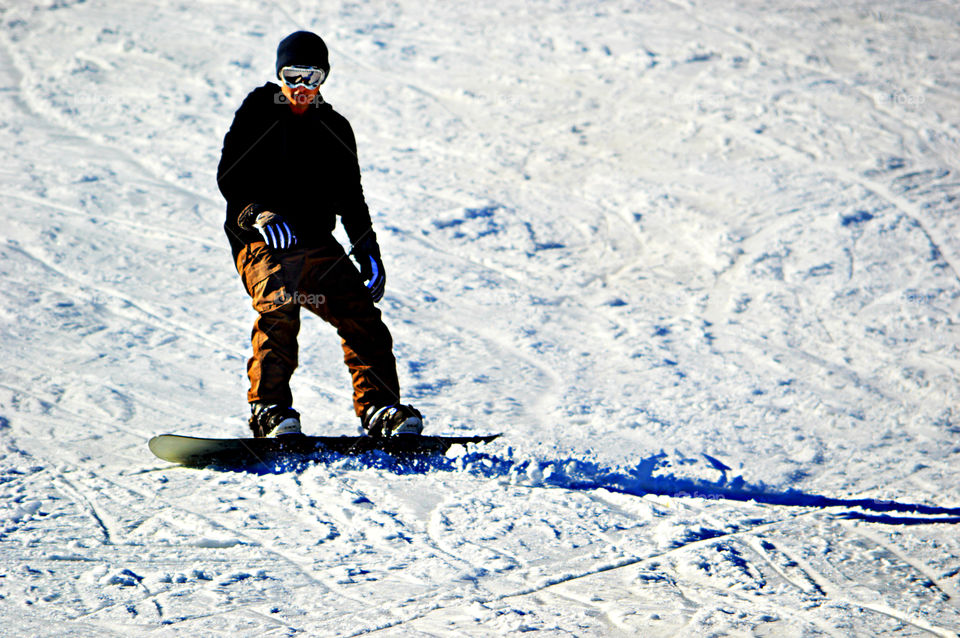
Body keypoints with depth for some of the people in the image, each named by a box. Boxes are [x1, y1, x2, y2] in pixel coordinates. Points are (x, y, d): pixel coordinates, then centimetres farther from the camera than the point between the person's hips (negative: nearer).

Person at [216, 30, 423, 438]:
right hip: (263, 243, -5)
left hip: (319, 243, 5)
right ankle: (270, 410, -30)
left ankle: (379, 408, -8)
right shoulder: (256, 115, 4)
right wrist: (259, 213, -25)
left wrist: (368, 254, 12)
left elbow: (351, 197, 23)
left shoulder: (335, 128, 17)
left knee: (361, 312, -10)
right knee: (278, 310, -29)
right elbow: (229, 177, -5)